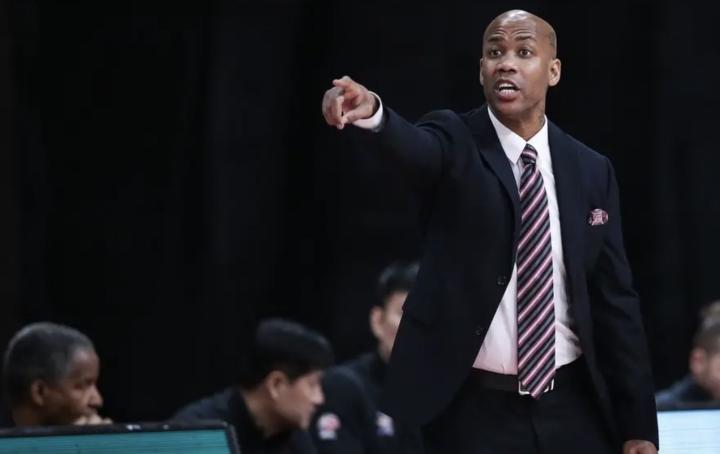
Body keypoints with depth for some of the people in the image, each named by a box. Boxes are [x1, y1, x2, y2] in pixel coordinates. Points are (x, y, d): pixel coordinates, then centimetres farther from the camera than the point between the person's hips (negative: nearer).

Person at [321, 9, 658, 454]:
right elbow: (415, 148, -28)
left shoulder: (591, 170, 6)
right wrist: (372, 111, -52)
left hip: (571, 407, 3)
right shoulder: (456, 143, -3)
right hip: (475, 410, -3)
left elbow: (615, 300, 7)